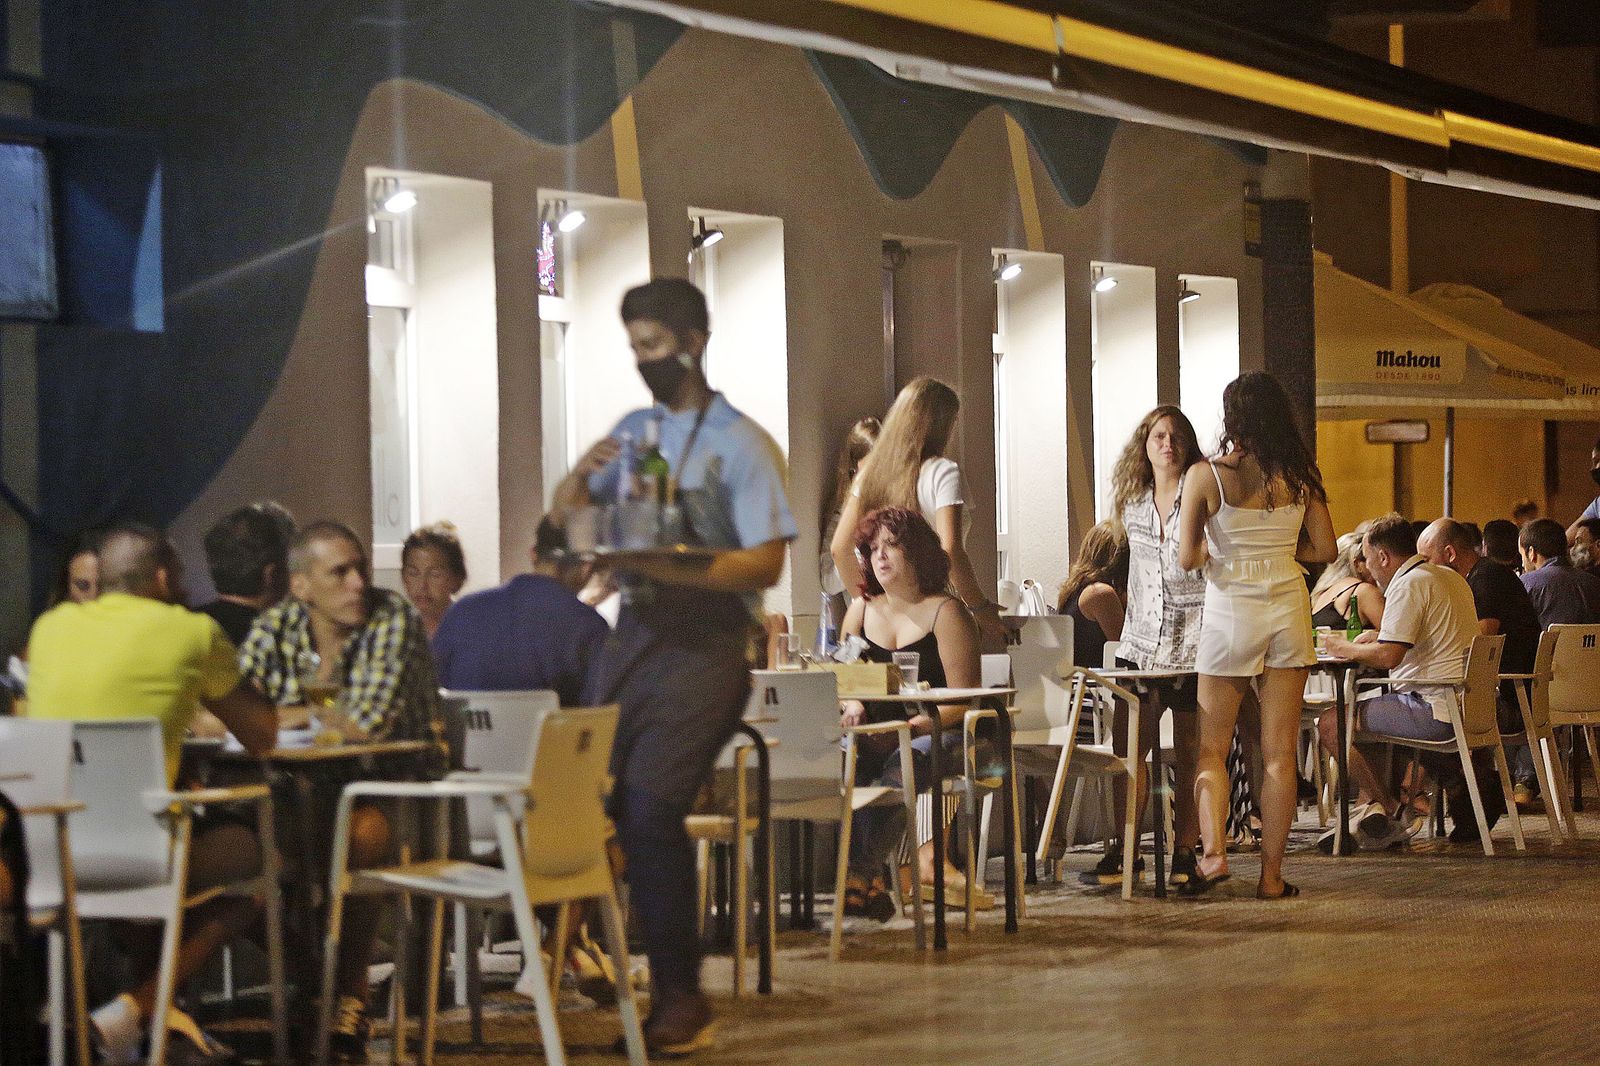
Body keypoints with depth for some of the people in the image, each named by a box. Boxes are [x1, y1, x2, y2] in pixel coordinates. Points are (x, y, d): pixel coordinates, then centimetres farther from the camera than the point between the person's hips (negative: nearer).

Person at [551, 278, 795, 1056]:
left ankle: (681, 997, -9)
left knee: (651, 808, -16)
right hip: (633, 634, 6)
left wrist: (669, 566, -22)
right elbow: (567, 513, 21)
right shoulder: (634, 430, 16)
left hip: (703, 646, -6)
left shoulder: (741, 443, -3)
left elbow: (765, 563, -10)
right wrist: (582, 475, -1)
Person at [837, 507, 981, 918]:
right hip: (879, 738, 4)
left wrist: (907, 728, -21)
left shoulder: (945, 613, -1)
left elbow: (963, 699, -8)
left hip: (938, 734, -4)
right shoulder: (861, 610, 17)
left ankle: (858, 875, -43)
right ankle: (869, 883, -36)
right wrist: (851, 704, -7)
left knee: (903, 764, -38)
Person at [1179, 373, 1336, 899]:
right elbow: (1325, 549, 6)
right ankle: (1271, 874, 6)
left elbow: (1187, 558, -10)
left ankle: (1213, 850, -10)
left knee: (1212, 746, 9)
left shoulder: (1205, 475, -9)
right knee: (1279, 752, 5)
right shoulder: (1300, 476, 0)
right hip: (1289, 608, 2)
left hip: (1230, 613, -2)